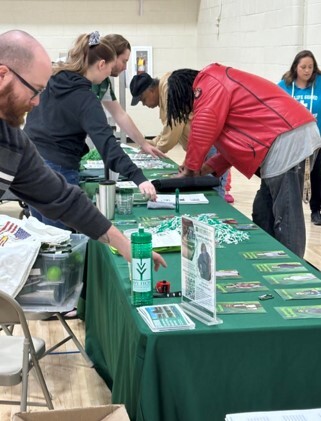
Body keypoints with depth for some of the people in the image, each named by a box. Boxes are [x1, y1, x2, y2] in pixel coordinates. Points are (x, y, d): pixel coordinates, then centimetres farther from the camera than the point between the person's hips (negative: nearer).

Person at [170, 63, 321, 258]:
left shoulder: (208, 82, -2)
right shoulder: (219, 85, 28)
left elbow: (203, 131, -8)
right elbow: (237, 140, 26)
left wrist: (190, 169, 6)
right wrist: (209, 167, 19)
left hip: (287, 141, -10)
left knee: (285, 218, -9)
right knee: (263, 215, 14)